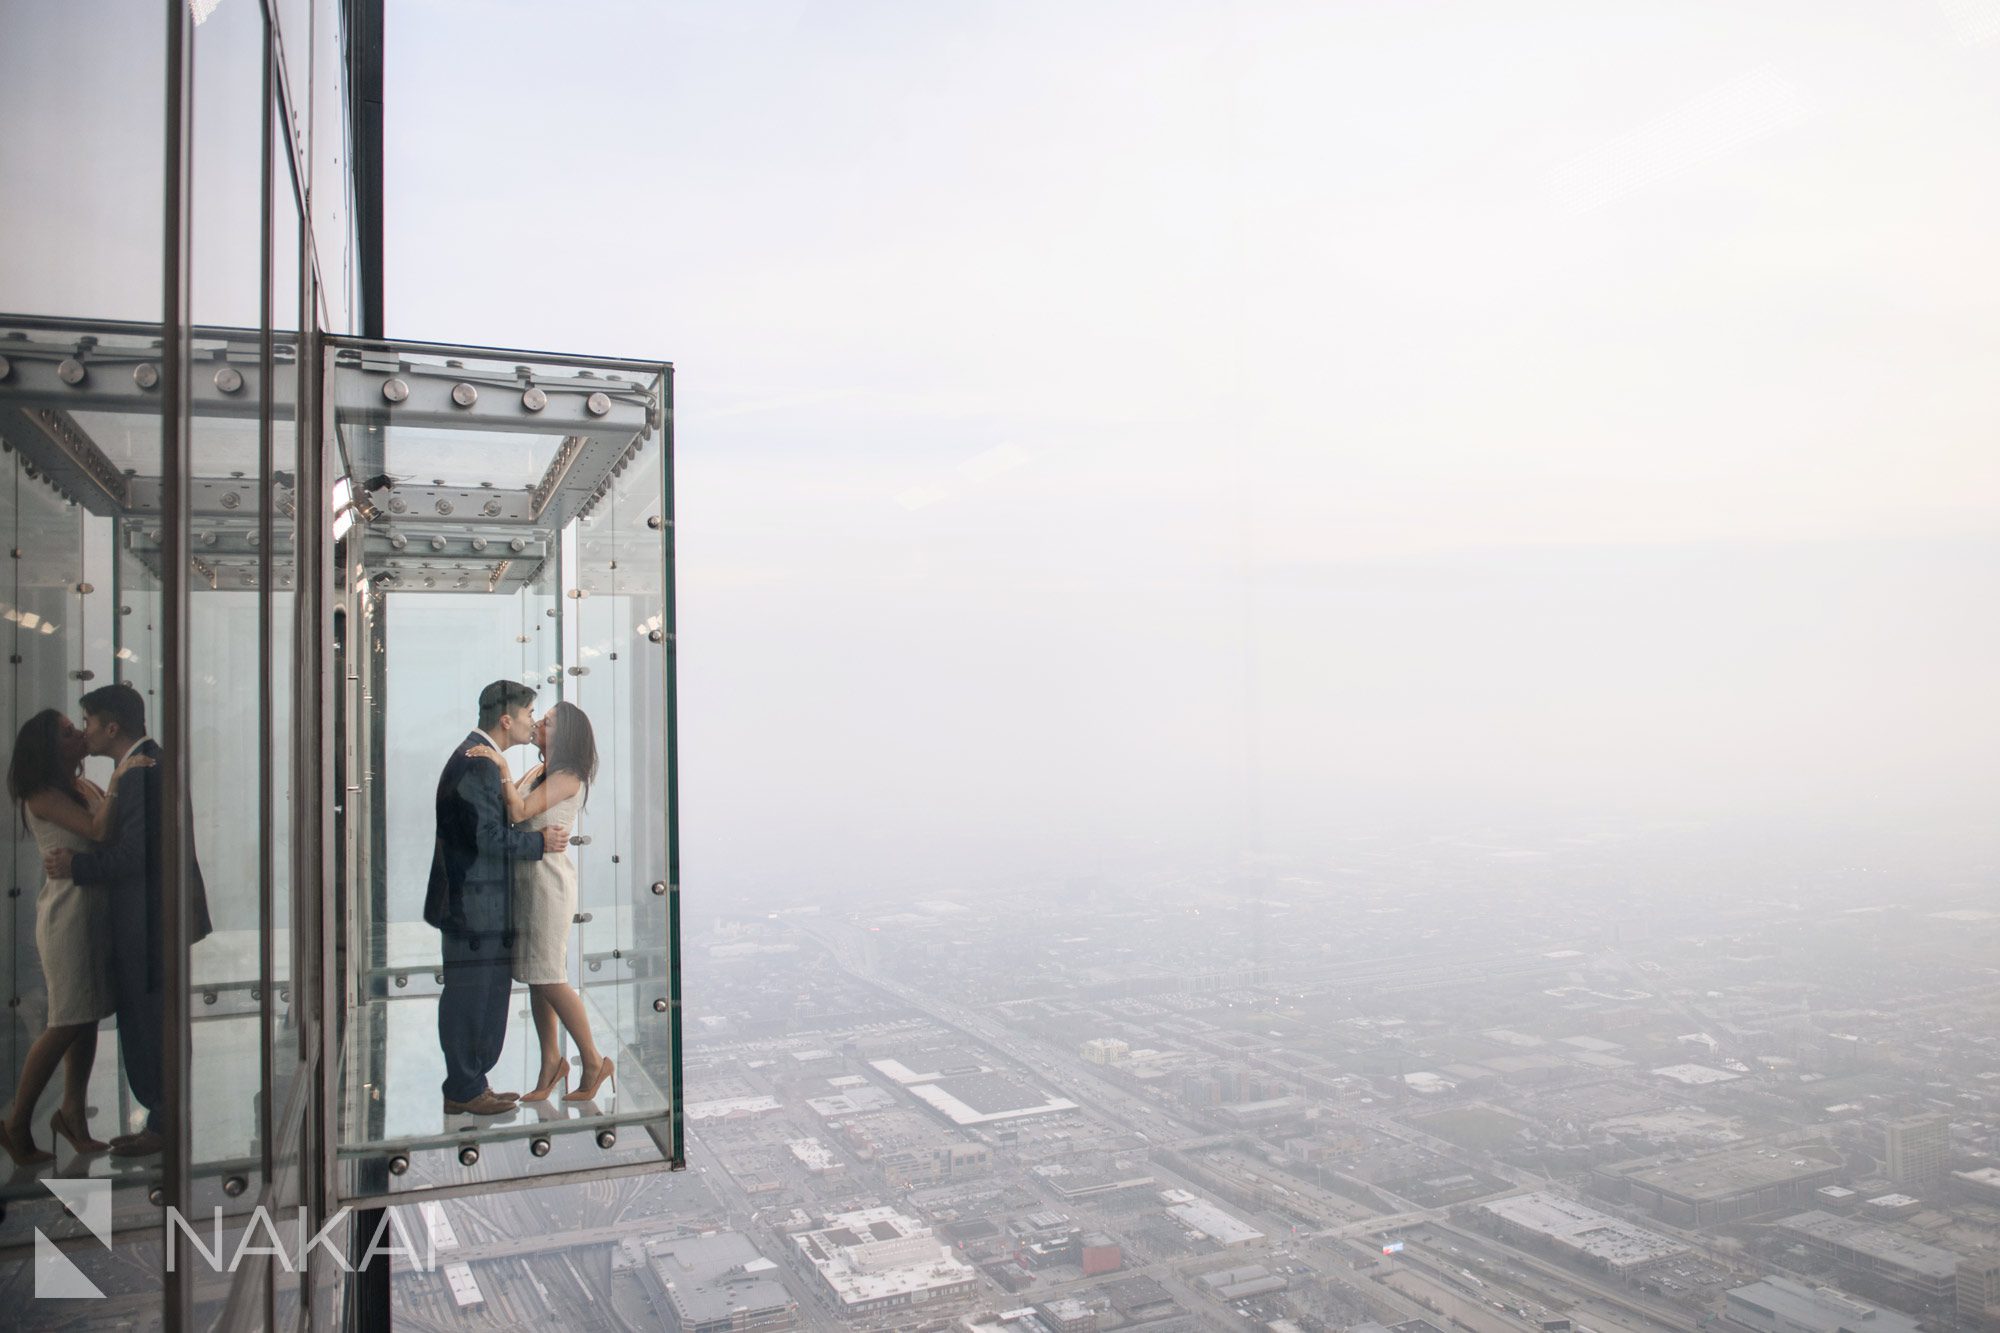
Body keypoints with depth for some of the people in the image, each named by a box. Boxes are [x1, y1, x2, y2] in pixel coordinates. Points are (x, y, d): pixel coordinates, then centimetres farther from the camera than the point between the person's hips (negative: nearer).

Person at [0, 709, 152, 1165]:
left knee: (88, 1017, 10)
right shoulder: (42, 795, -12)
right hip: (67, 910, -8)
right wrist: (117, 780, -23)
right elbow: (98, 830, -23)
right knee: (68, 1022, -4)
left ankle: (73, 1112, 20)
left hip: (94, 909, 8)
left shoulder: (83, 786, 12)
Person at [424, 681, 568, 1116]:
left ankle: (469, 1082, 24)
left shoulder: (480, 758, 15)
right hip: (473, 905, -11)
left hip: (481, 904, 11)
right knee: (471, 995, -1)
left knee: (485, 994, 15)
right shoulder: (475, 762, -18)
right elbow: (487, 837, -22)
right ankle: (464, 1090, 9)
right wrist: (540, 842, -12)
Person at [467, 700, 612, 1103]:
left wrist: (502, 768, -23)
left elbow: (519, 812, -20)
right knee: (537, 977, 10)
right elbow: (508, 806, 10)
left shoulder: (568, 777, -12)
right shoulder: (538, 771, 14)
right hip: (527, 877, 9)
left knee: (548, 978, -5)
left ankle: (593, 1061, 4)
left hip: (548, 877, -9)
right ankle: (551, 1062, 17)